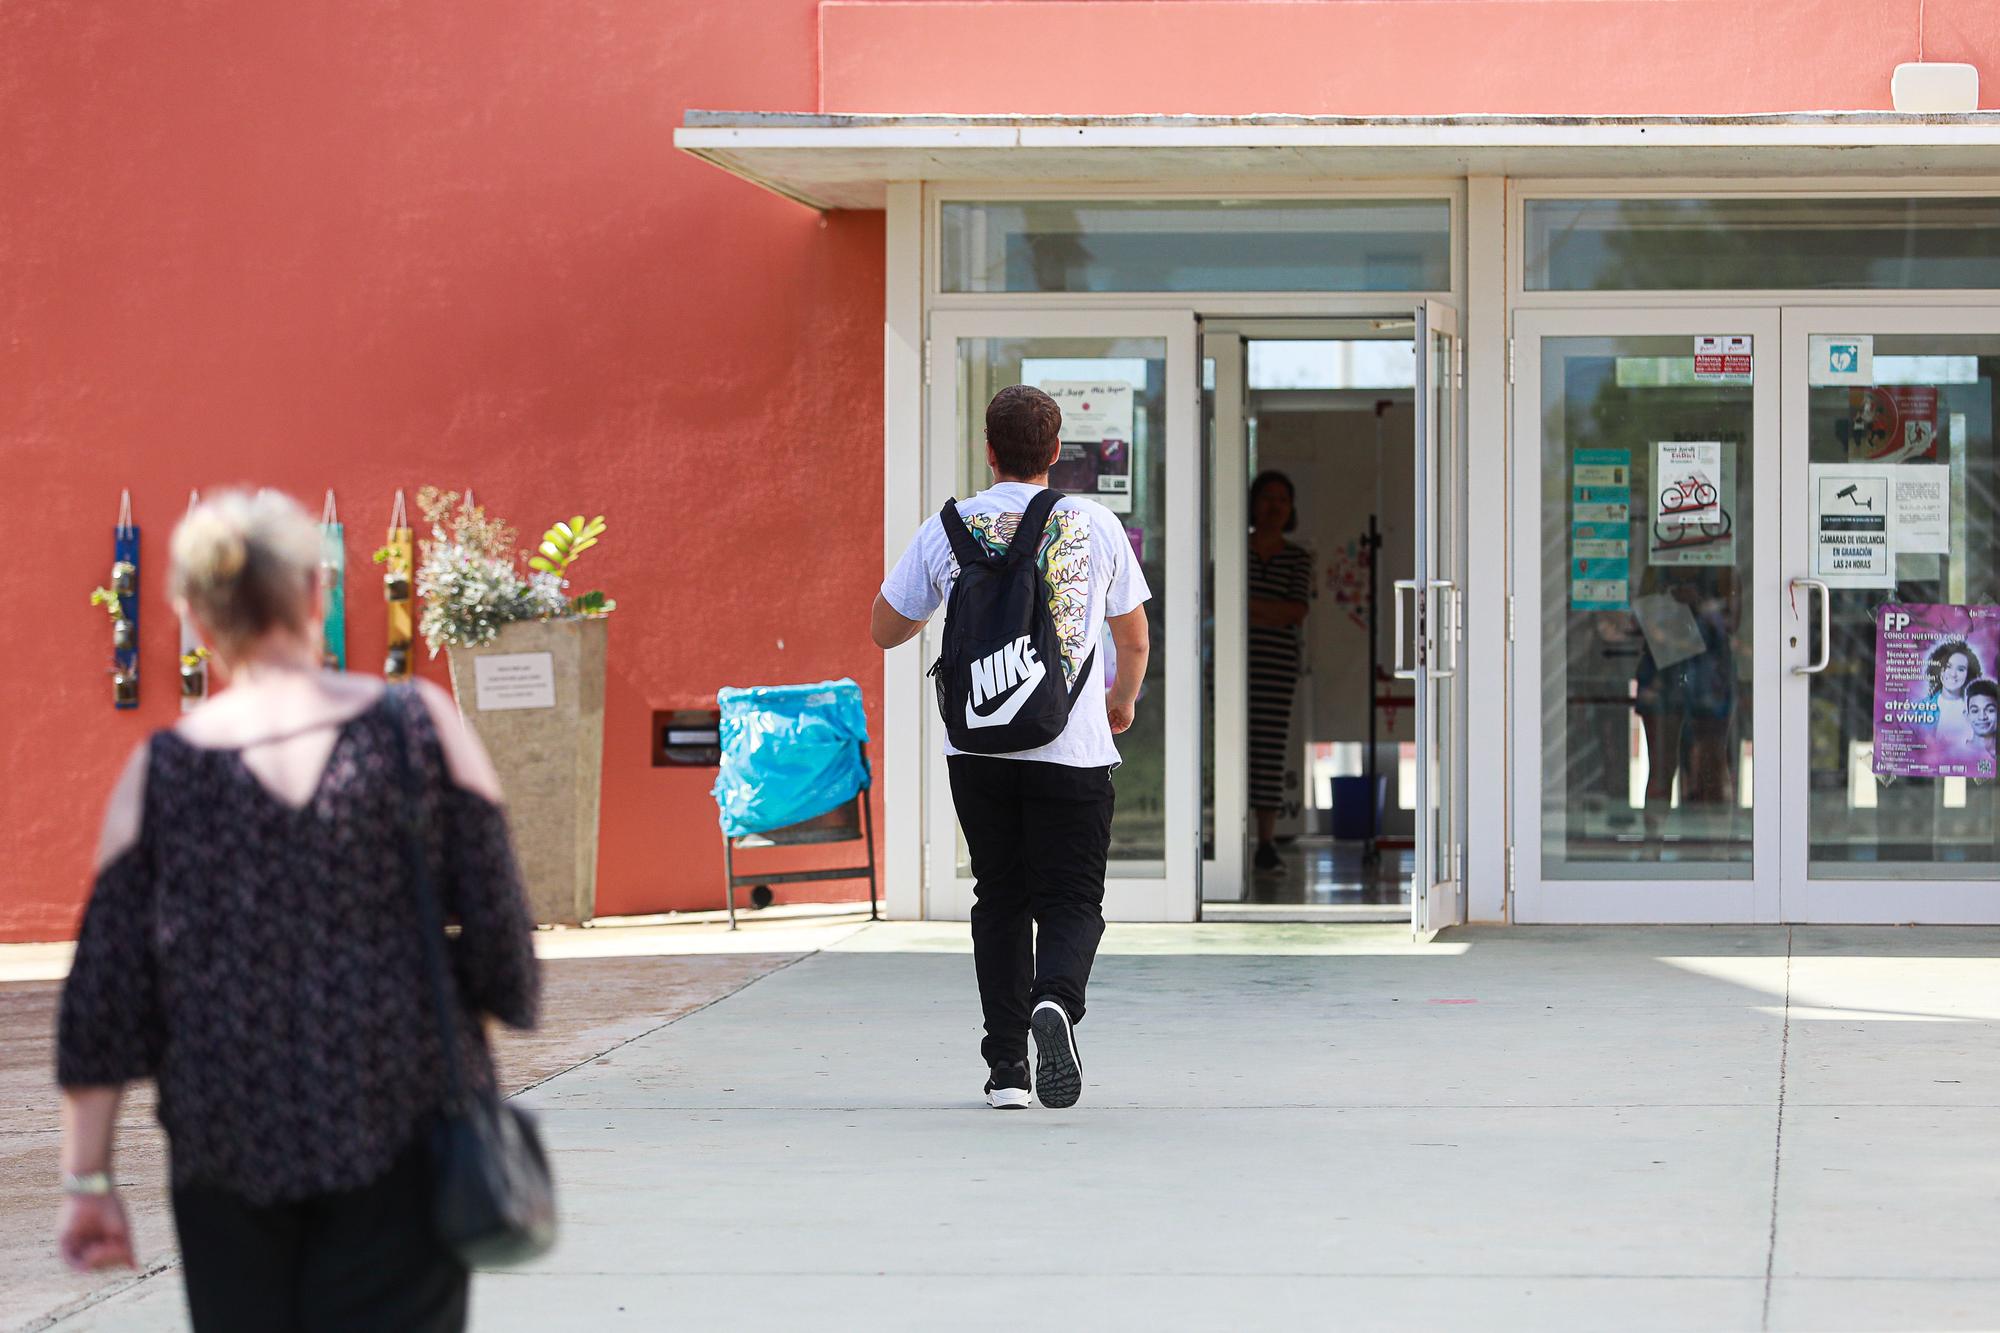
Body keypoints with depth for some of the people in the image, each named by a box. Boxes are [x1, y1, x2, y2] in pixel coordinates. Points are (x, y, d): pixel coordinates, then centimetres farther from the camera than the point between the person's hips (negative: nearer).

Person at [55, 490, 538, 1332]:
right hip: (403, 1132, -1)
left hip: (229, 1151, 1)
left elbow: (104, 995, 0)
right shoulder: (419, 727, -4)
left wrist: (85, 1178, 4)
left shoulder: (159, 774, -1)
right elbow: (496, 923, -3)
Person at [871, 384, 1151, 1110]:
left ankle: (1006, 1064, 8)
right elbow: (1135, 641, 12)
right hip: (1073, 749, -2)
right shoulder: (1096, 525, 1)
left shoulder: (947, 530, 2)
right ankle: (1056, 1001, -27)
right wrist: (1122, 699, 32)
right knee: (1071, 901, 4)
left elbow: (885, 630, 12)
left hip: (977, 746, 2)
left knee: (1000, 901, 13)